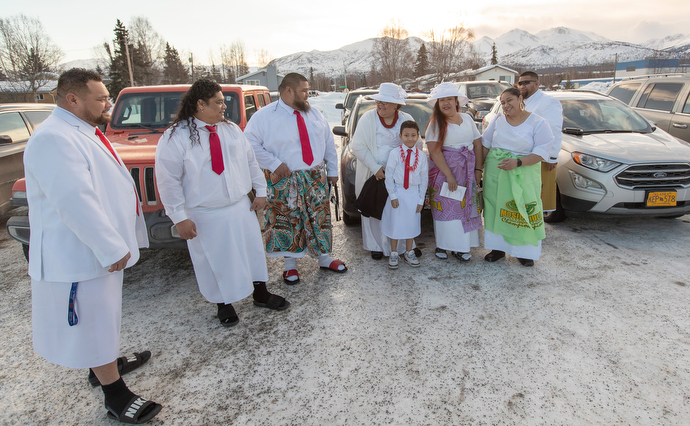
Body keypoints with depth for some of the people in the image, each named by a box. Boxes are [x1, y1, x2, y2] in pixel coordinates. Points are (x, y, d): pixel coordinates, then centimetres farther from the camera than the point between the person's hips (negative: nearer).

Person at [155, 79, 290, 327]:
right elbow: (168, 181, -11)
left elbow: (250, 161, 11)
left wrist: (260, 191, 8)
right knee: (215, 261, 9)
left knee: (253, 251, 14)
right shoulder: (175, 137, -11)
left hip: (240, 208, 5)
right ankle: (224, 305, 31)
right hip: (205, 217, -4)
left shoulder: (231, 129, 5)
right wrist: (180, 218, -13)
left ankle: (261, 295, 34)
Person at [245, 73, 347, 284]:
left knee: (319, 219, 11)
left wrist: (332, 171, 10)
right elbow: (250, 144, -12)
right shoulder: (265, 116, -7)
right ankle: (290, 265, 23)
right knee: (287, 222, 4)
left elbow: (329, 143, 12)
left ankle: (324, 258, 30)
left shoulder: (314, 114, 7)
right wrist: (274, 164, -17)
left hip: (316, 178, 4)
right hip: (285, 180, -4)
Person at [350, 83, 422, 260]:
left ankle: (406, 245, 20)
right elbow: (357, 146, -8)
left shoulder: (406, 119, 3)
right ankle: (376, 246, 19)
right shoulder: (368, 118, -4)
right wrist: (375, 168, -15)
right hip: (373, 174, -1)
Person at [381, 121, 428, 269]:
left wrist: (421, 199, 2)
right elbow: (389, 175, -6)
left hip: (413, 193, 2)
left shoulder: (422, 155, 0)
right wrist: (392, 195, -9)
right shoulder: (395, 153, -8)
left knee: (411, 223, 12)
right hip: (398, 192, -2)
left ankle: (408, 253, 29)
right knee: (395, 223, 6)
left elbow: (424, 178, 4)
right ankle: (393, 254, 22)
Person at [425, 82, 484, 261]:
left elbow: (478, 144, 10)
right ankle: (442, 245, 11)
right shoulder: (436, 123, -5)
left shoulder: (467, 118, 10)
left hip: (467, 172, 5)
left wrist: (478, 169, 0)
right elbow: (434, 151, -15)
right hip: (443, 171, -4)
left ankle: (460, 246, 14)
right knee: (445, 208, -2)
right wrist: (449, 175, -20)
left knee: (465, 206, 5)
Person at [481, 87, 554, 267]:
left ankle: (525, 252, 14)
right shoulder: (498, 120, 7)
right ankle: (498, 248, 18)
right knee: (496, 208, 5)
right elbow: (485, 144, 12)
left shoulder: (538, 123, -3)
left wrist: (517, 162, -23)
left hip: (523, 173, -3)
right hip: (495, 172, 3)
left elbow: (541, 152, -10)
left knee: (523, 210, -1)